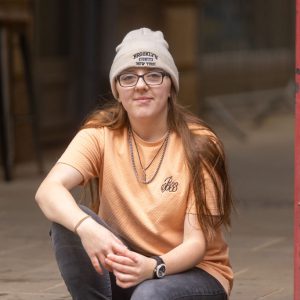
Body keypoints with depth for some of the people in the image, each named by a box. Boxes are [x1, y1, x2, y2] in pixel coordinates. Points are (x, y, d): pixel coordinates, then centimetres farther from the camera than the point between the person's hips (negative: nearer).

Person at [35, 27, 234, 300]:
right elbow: (49, 189, -24)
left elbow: (197, 242, -17)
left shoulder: (198, 144, -13)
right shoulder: (102, 134, -7)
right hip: (129, 261, 3)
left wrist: (153, 267, -39)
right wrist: (85, 227, -46)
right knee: (68, 220, -24)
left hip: (192, 270, -3)